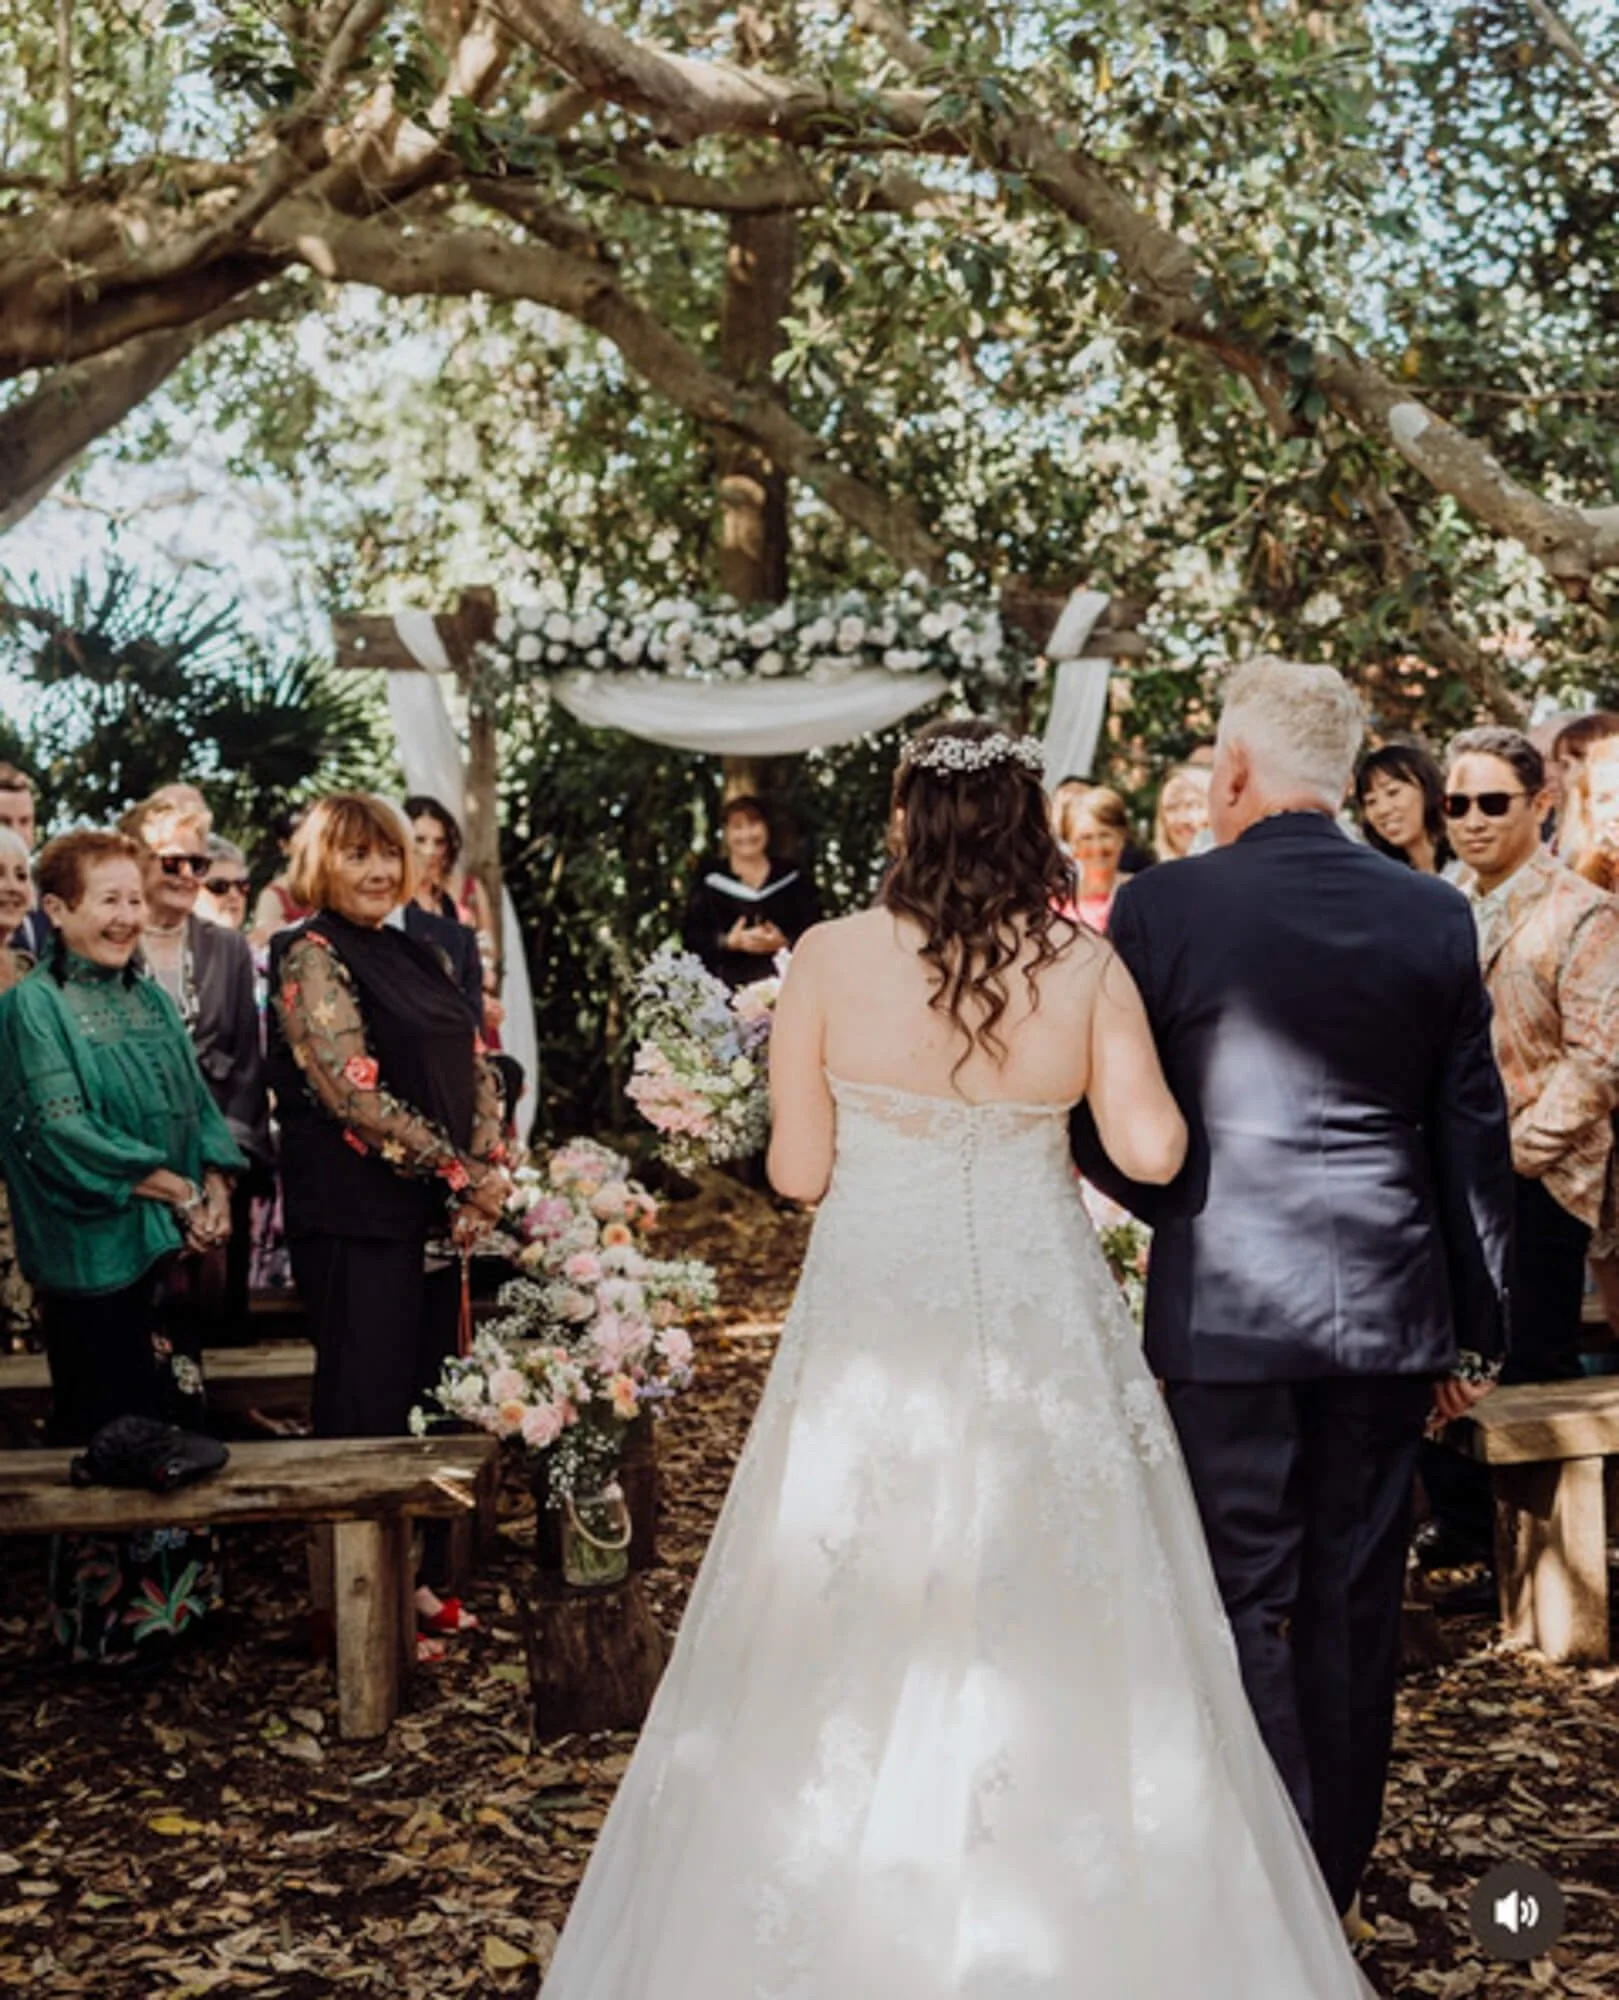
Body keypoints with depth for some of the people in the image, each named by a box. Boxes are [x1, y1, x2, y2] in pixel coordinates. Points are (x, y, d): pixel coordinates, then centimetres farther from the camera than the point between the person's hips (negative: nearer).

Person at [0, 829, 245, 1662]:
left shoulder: (150, 999, 12)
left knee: (176, 1415, 12)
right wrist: (172, 1189, -16)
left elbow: (197, 1103, 13)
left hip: (174, 1247, 7)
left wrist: (215, 1188, -4)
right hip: (94, 1252, -7)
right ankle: (104, 1609, 14)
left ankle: (174, 1587, 25)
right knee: (105, 1434, 2)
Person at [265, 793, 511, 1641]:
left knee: (429, 1404, 13)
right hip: (358, 1216, -7)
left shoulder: (413, 957, 14)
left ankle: (418, 1579, 25)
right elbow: (355, 1095, -19)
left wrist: (492, 1173, -4)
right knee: (366, 1411, 0)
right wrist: (463, 1176, -14)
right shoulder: (310, 957, -9)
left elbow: (476, 1070, 12)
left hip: (436, 1217, 8)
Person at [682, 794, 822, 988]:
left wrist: (783, 943, -12)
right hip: (727, 984, -1)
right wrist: (729, 942, -13)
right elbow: (691, 937, 2)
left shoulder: (794, 879, 11)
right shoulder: (708, 883, 8)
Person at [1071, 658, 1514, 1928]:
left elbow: (1103, 1129, -3)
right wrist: (1477, 1328, 13)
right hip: (1391, 1312, 4)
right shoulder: (1437, 917, 2)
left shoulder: (1163, 907, -8)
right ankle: (1334, 1887, 26)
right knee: (1354, 1609, 13)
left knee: (1245, 1603, 6)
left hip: (1228, 1309, -3)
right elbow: (1476, 1138, 5)